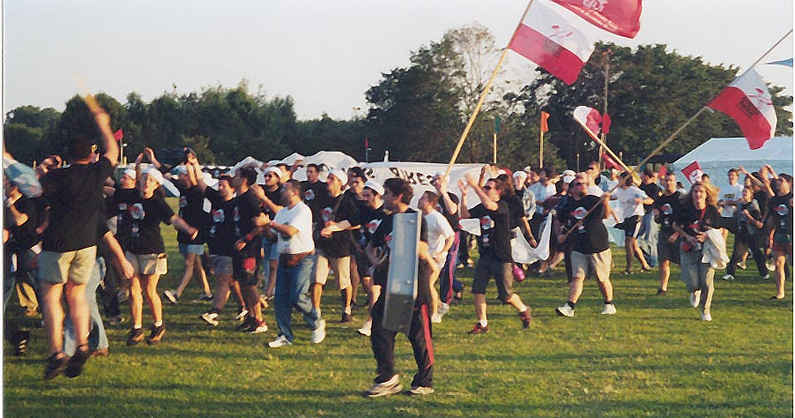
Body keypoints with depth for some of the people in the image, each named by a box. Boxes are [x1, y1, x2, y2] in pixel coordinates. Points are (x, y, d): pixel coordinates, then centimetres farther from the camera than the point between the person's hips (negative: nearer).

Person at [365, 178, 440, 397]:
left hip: (415, 283, -7)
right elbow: (371, 246, 23)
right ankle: (387, 378, 9)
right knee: (380, 329, 1)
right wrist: (376, 261, 5)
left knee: (419, 334, 2)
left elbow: (420, 251, -16)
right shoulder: (387, 221, 13)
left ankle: (424, 382, 14)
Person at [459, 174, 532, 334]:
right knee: (477, 290, -1)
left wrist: (475, 186, -28)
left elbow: (489, 205, -32)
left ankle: (523, 310, 29)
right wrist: (463, 195, -2)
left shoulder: (503, 206, -13)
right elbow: (465, 214, 8)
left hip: (501, 257, -6)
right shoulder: (481, 207, 9)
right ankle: (482, 323, 9)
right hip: (485, 256, 6)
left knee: (506, 295, 1)